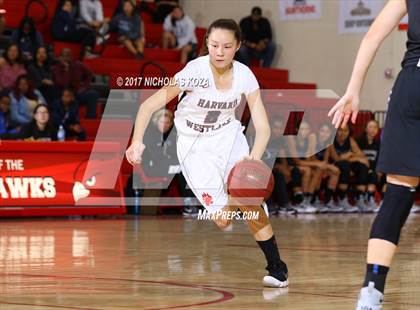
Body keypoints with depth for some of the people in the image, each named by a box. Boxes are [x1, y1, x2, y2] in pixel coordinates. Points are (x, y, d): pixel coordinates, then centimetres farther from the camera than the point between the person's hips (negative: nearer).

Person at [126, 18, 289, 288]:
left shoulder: (244, 75, -14)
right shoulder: (195, 71, -24)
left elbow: (262, 127, -13)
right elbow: (149, 106, -25)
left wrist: (254, 157, -33)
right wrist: (138, 140, -41)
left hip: (228, 136, 2)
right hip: (195, 145, -2)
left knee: (249, 202, -18)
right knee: (222, 219, -10)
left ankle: (277, 268, -2)